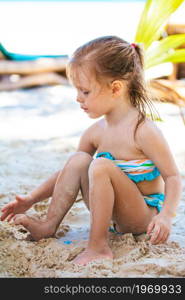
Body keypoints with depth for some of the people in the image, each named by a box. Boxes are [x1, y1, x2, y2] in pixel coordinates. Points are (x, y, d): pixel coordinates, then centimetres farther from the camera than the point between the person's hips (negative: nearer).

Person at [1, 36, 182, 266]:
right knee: (78, 160, -7)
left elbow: (173, 177, -17)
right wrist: (31, 199, 7)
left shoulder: (143, 131, -19)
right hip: (114, 215, 7)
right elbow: (69, 173, 12)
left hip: (145, 215, -7)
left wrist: (165, 216, -33)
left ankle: (98, 247, -23)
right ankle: (48, 226, -7)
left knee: (101, 166, -28)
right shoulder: (95, 132, 2)